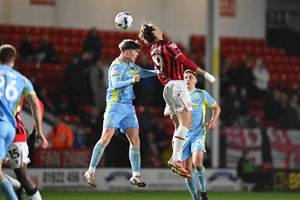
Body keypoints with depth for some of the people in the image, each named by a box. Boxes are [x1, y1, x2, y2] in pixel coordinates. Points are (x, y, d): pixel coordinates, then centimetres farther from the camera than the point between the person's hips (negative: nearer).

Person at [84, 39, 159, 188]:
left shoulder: (130, 65, 16)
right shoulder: (116, 66, -11)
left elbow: (143, 73, 33)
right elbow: (116, 83, -28)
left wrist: (158, 72, 19)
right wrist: (131, 81, -43)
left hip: (128, 107, 8)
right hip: (115, 105, -8)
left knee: (135, 139, -2)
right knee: (106, 137, -16)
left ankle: (136, 175, -1)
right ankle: (90, 172, -11)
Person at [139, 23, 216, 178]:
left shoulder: (153, 51, 17)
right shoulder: (167, 45, -8)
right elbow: (185, 61, -11)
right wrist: (205, 74, -7)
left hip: (167, 88, 9)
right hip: (177, 85, -9)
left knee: (179, 126, 6)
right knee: (186, 123, -17)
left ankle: (175, 158, -5)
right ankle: (176, 159, -30)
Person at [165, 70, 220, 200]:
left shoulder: (202, 94, 7)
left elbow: (216, 108, 16)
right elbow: (166, 112, 8)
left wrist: (213, 121, -2)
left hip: (198, 134, -2)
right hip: (183, 136, 2)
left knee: (197, 163, -24)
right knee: (187, 170, -1)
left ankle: (203, 189, 1)